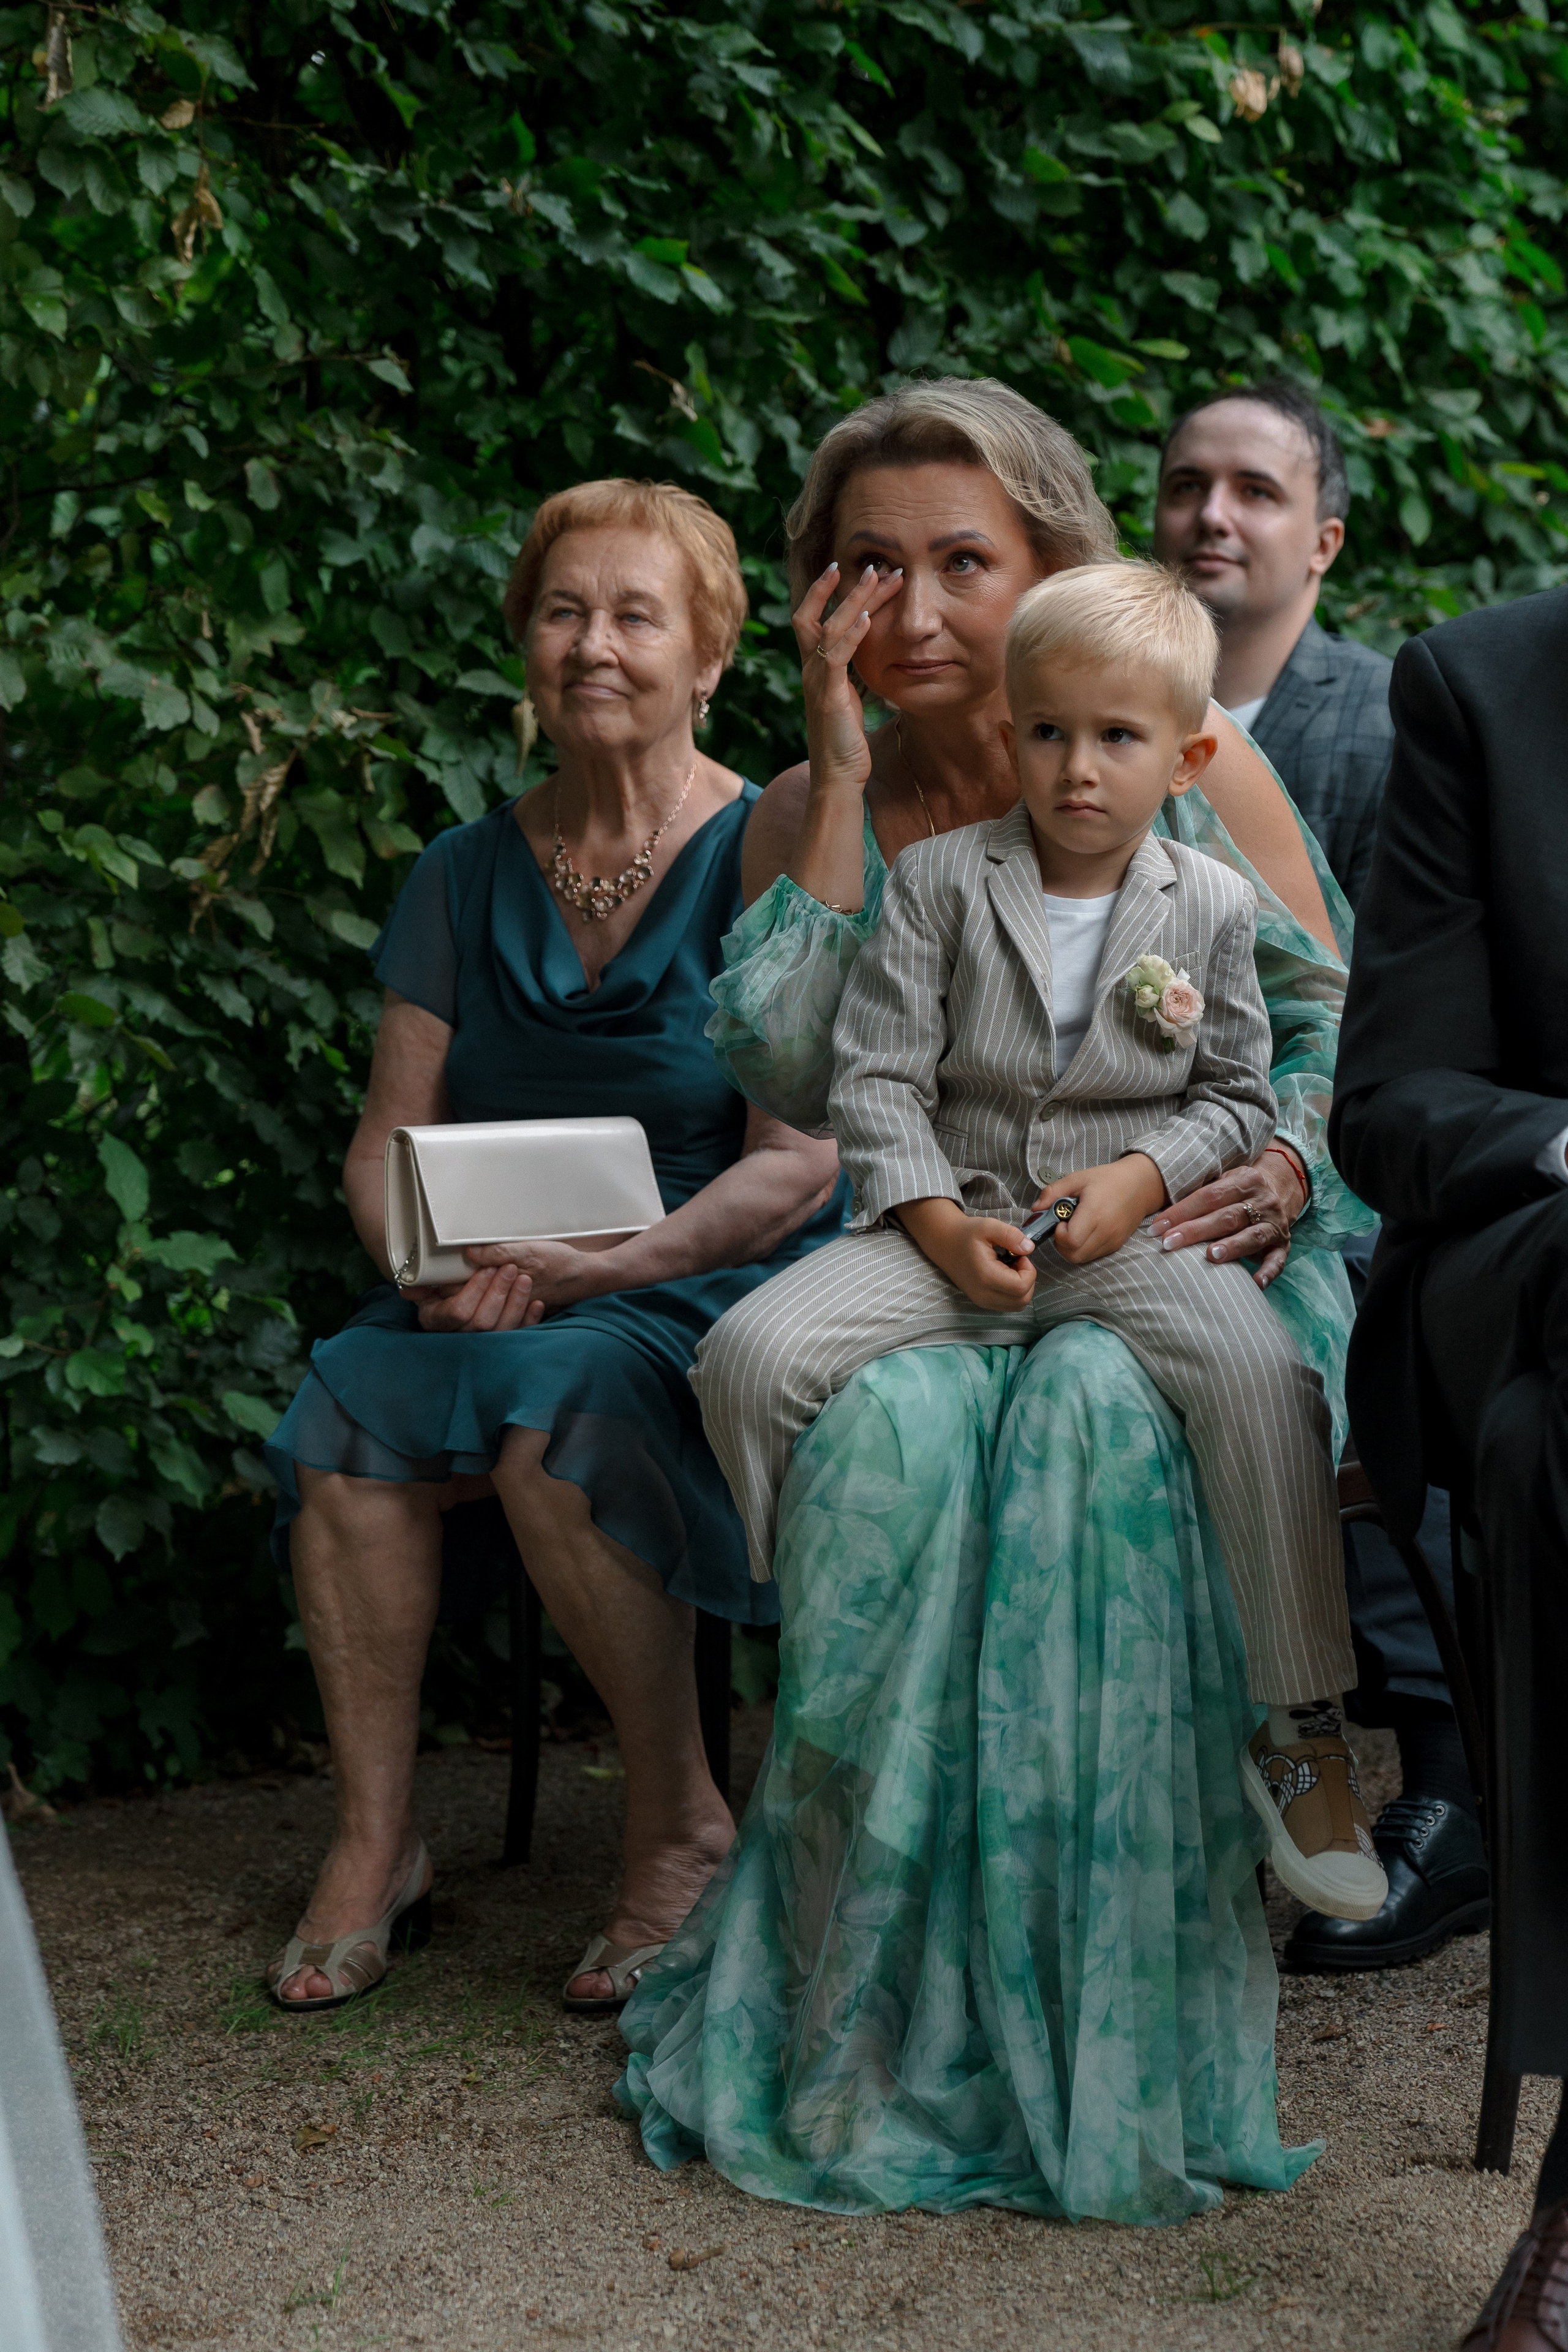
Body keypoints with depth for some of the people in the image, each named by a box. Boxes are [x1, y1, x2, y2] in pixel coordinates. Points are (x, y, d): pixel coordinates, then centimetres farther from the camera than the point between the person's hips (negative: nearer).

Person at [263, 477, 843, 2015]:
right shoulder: (468, 876, 11)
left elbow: (796, 1162, -10)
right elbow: (386, 1144, 8)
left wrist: (603, 1265, -22)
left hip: (724, 1282, -4)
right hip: (490, 1290, 4)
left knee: (556, 1406, -34)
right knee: (347, 1410, -26)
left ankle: (681, 1824, -17)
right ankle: (374, 1840, -15)